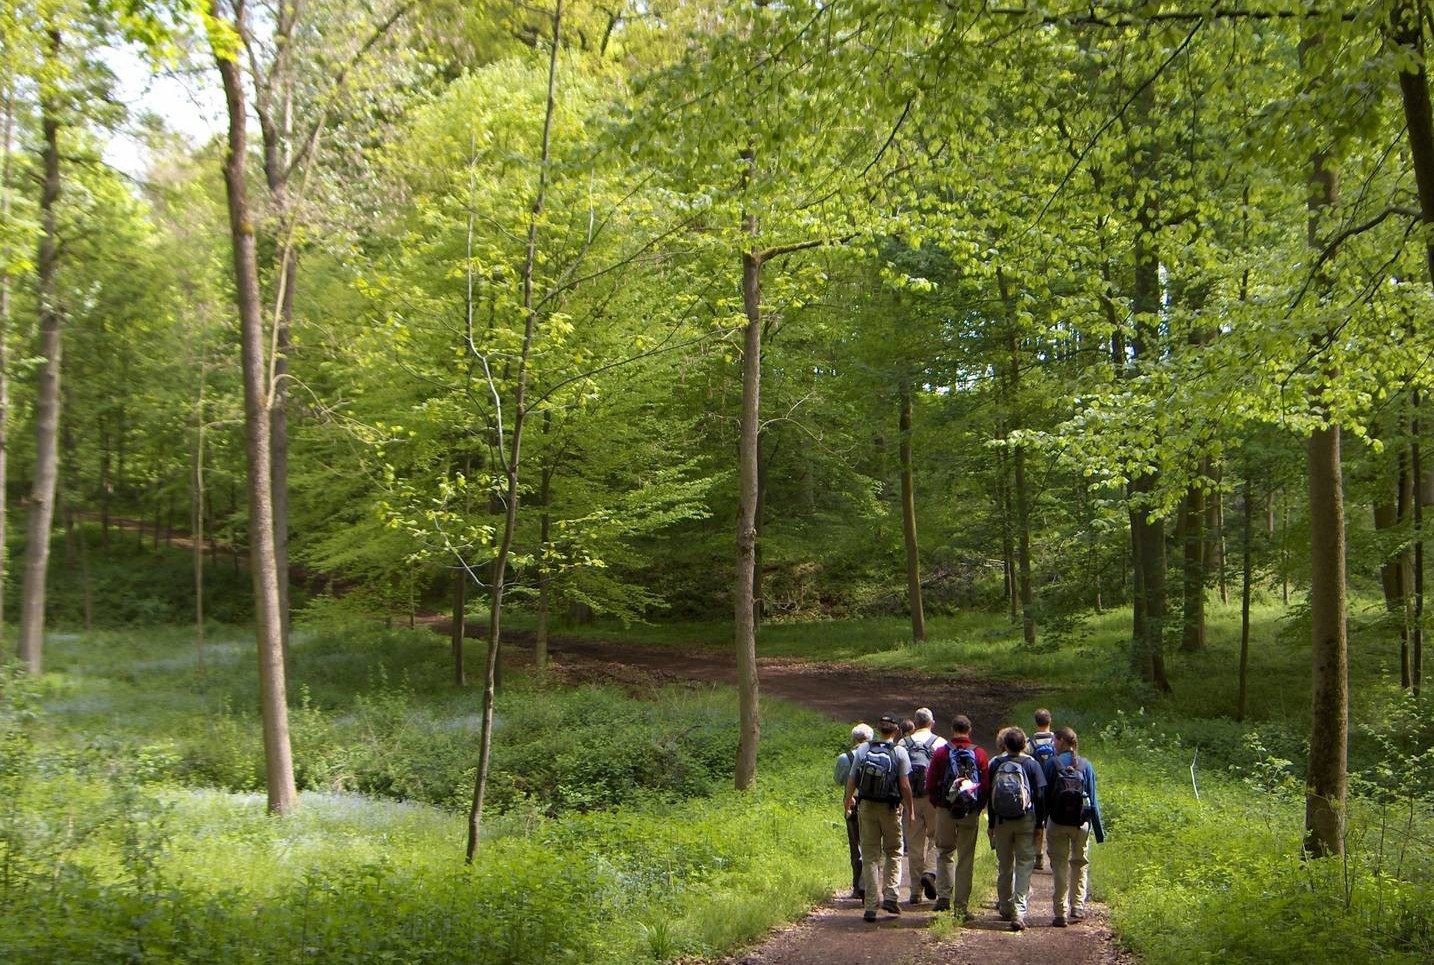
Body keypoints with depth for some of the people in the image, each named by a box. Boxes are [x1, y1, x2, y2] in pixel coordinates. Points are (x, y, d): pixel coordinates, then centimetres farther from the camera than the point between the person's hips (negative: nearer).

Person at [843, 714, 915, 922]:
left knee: (870, 855, 7)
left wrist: (848, 800, 25)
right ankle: (890, 895, 2)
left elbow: (851, 780, 7)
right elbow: (905, 785, -9)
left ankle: (871, 906, 5)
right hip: (890, 808, -2)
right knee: (893, 852, 15)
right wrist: (909, 810, 3)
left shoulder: (862, 750, 2)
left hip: (865, 806, 2)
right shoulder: (899, 753, -6)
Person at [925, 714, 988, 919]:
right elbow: (986, 785, -2)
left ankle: (944, 895, 2)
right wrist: (980, 806, 12)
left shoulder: (941, 752, -3)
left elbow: (930, 784, -1)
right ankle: (962, 906, 7)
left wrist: (936, 804, 14)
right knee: (966, 858, 6)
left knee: (945, 853, 16)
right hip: (971, 813, 0)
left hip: (945, 810, 0)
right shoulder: (979, 754, -3)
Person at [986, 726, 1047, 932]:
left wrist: (991, 824, 11)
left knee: (1004, 866, 13)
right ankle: (1019, 911, -13)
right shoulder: (1031, 764, -4)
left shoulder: (995, 764, 1)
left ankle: (1006, 908, 25)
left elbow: (989, 795, 4)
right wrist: (1040, 822, 2)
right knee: (1024, 865, -1)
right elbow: (1040, 795, -5)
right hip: (1026, 821, -2)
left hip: (1001, 821, 2)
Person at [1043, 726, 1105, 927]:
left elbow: (1045, 795, -6)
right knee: (1080, 864, 17)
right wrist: (1099, 829, 7)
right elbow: (1093, 799, 1)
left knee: (1060, 866, 6)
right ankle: (1077, 908, 15)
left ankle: (1060, 913, 6)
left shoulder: (1052, 764, -7)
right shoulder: (1086, 765, 0)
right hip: (1081, 823, 2)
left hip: (1057, 822, -2)